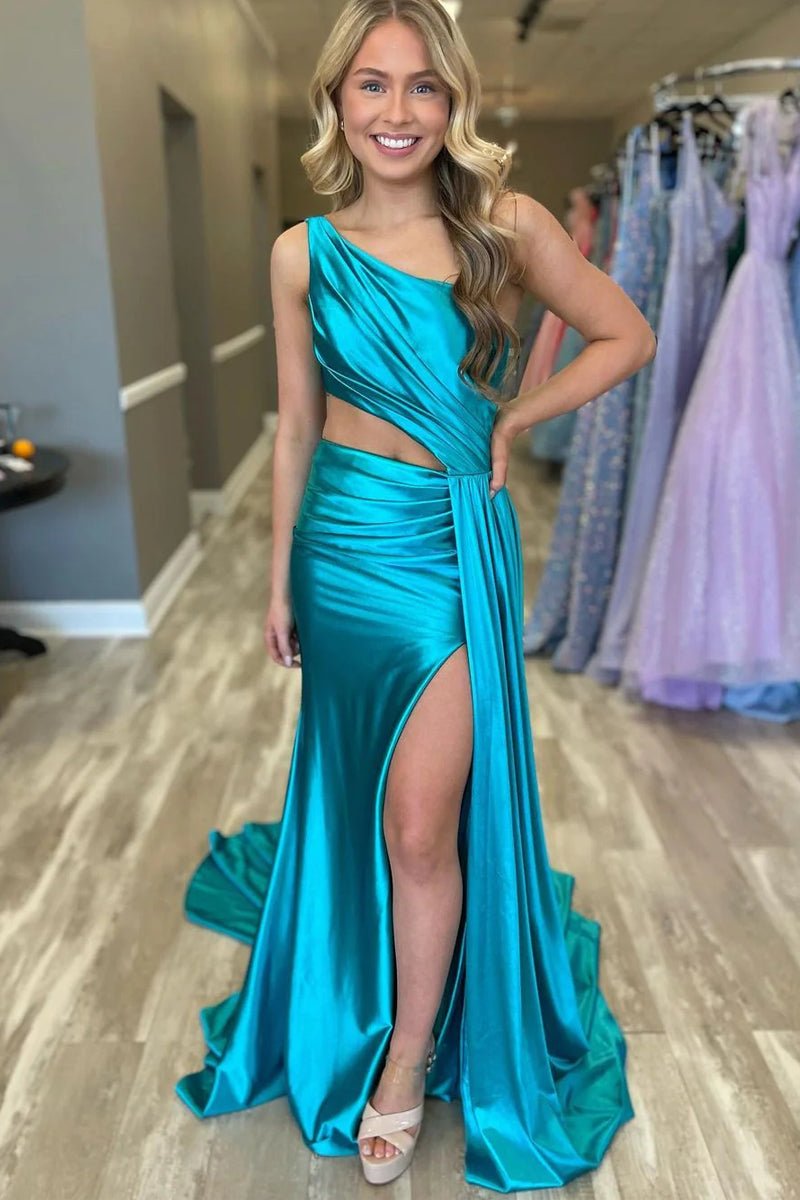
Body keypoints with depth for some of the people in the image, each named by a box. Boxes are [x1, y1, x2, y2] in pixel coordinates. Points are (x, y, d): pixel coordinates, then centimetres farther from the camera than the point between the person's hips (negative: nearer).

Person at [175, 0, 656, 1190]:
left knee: (419, 821, -1)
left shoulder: (505, 226, -4)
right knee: (356, 798, 16)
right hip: (344, 547, 3)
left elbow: (627, 338, 5)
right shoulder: (304, 253, 2)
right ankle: (355, 1007, 44)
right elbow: (296, 424, 7)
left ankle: (408, 1063, 23)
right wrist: (281, 578, 9)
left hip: (457, 549, -2)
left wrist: (510, 422, -3)